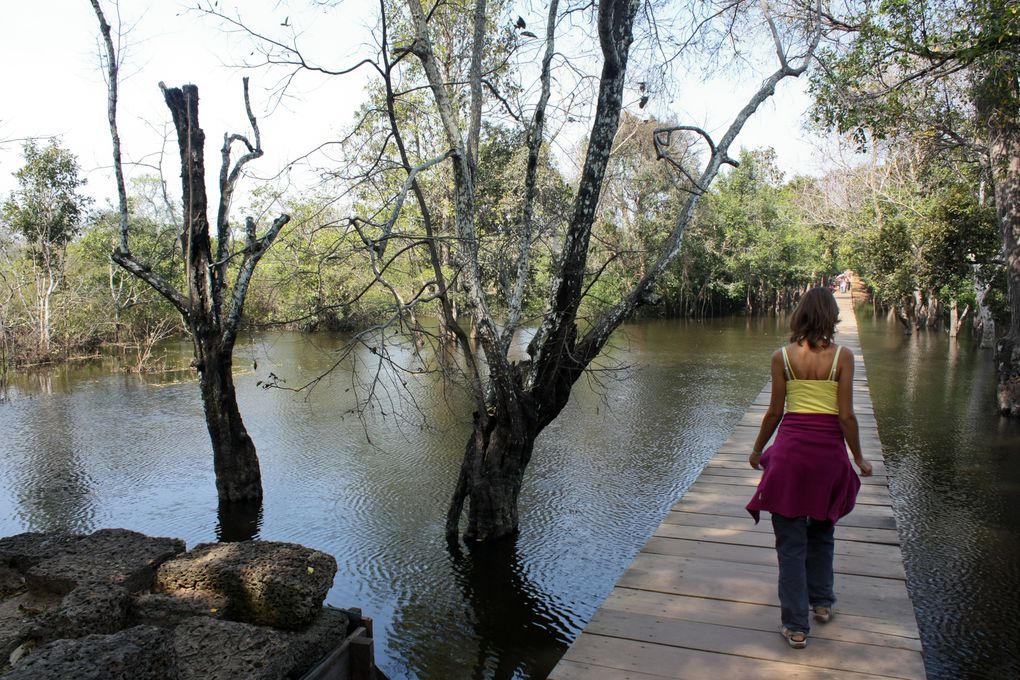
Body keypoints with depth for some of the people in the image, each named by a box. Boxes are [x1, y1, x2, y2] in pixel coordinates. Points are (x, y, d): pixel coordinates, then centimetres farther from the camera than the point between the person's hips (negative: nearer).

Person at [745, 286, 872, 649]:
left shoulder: (782, 356, -4)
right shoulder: (842, 356, -5)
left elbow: (774, 411, -1)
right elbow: (846, 416, -5)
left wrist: (757, 449, 13)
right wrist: (859, 458, 8)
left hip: (791, 446, -1)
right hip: (829, 448, 1)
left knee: (791, 540, 6)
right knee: (821, 531, 24)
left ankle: (796, 625, 11)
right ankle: (822, 602, 39)